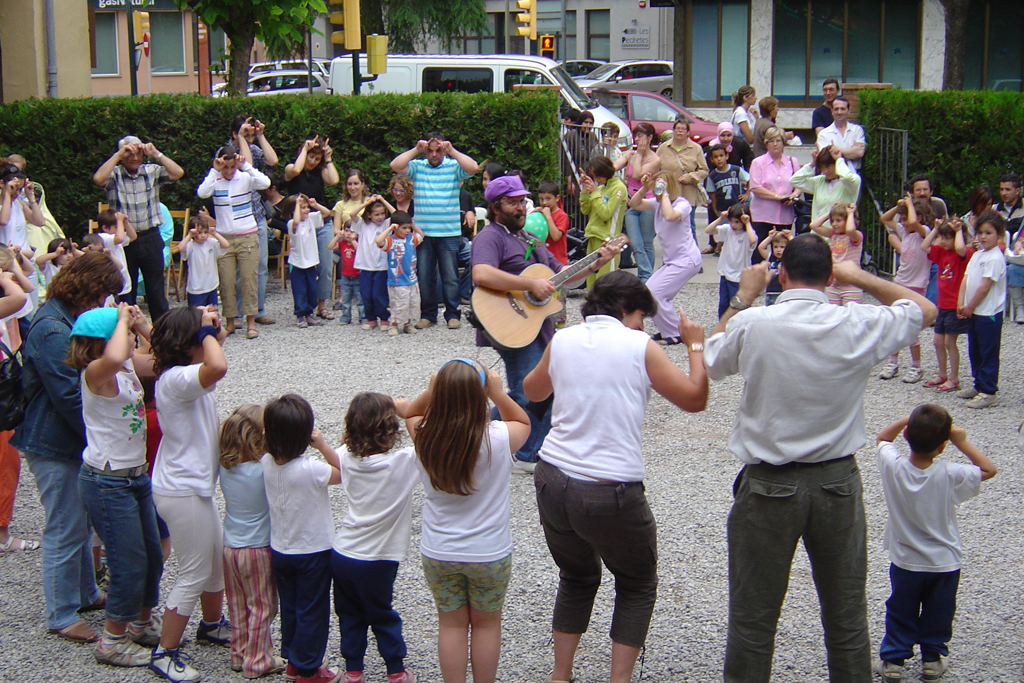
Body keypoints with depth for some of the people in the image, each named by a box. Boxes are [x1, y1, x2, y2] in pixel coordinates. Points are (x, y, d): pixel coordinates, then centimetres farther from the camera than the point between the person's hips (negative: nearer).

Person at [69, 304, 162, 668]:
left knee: (152, 555, 20)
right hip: (108, 483, -9)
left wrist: (143, 326, 1)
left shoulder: (130, 365, 3)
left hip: (136, 475, 9)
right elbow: (113, 357, -46)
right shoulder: (96, 373, -22)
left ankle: (143, 623, 41)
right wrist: (124, 320, -30)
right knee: (130, 563, 1)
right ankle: (113, 641, 20)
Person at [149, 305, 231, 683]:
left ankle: (212, 624, 44)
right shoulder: (176, 380, -26)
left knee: (217, 557, 24)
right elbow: (218, 367, -46)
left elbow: (213, 366, 26)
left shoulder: (185, 376, 5)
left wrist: (213, 330, 6)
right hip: (182, 492, -10)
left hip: (193, 485, 10)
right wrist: (208, 331, -28)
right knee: (194, 574, 0)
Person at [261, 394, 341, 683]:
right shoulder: (311, 470, -28)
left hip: (279, 550, 6)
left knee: (289, 608, 21)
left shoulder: (266, 463, -12)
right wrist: (323, 445, -18)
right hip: (312, 551, -6)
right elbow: (345, 474, -13)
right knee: (312, 612, 9)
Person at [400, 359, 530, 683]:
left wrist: (431, 391, -8)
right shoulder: (499, 439, -21)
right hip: (489, 553, -1)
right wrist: (498, 393, -10)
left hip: (437, 554, 1)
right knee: (486, 624, 17)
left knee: (451, 624, 16)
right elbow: (523, 421, 3)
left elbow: (409, 413, 10)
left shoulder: (425, 438, -15)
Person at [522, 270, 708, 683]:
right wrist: (695, 344, 12)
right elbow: (694, 399, 1)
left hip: (552, 482, 5)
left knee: (577, 577, 27)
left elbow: (533, 391, 24)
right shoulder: (640, 346, -6)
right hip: (610, 493, -5)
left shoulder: (562, 340, 6)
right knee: (638, 586, 19)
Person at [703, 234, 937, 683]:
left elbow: (710, 362, 8)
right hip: (838, 482, 2)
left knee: (753, 617, 8)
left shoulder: (752, 324, -13)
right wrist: (861, 278, 14)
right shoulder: (857, 326, -9)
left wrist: (742, 298, 14)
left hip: (768, 487, -2)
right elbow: (924, 309, 10)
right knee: (847, 614, 16)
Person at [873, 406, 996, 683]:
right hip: (944, 563, -1)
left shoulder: (892, 467, -22)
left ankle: (893, 660, 23)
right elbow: (989, 469, -10)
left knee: (900, 613, 19)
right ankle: (932, 659, 32)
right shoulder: (950, 476, -26)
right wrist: (962, 442, -12)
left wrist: (907, 420, -8)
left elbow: (883, 437, 0)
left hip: (905, 561, 1)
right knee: (938, 614, 21)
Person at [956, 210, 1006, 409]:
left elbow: (984, 287, -19)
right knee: (974, 351, 17)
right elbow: (966, 279, 7)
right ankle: (979, 385, 29)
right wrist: (961, 304, -3)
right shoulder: (977, 254, 11)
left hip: (989, 313, -9)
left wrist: (969, 307, -12)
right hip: (973, 312, 9)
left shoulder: (995, 258, -16)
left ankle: (988, 392, 3)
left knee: (989, 354, -2)